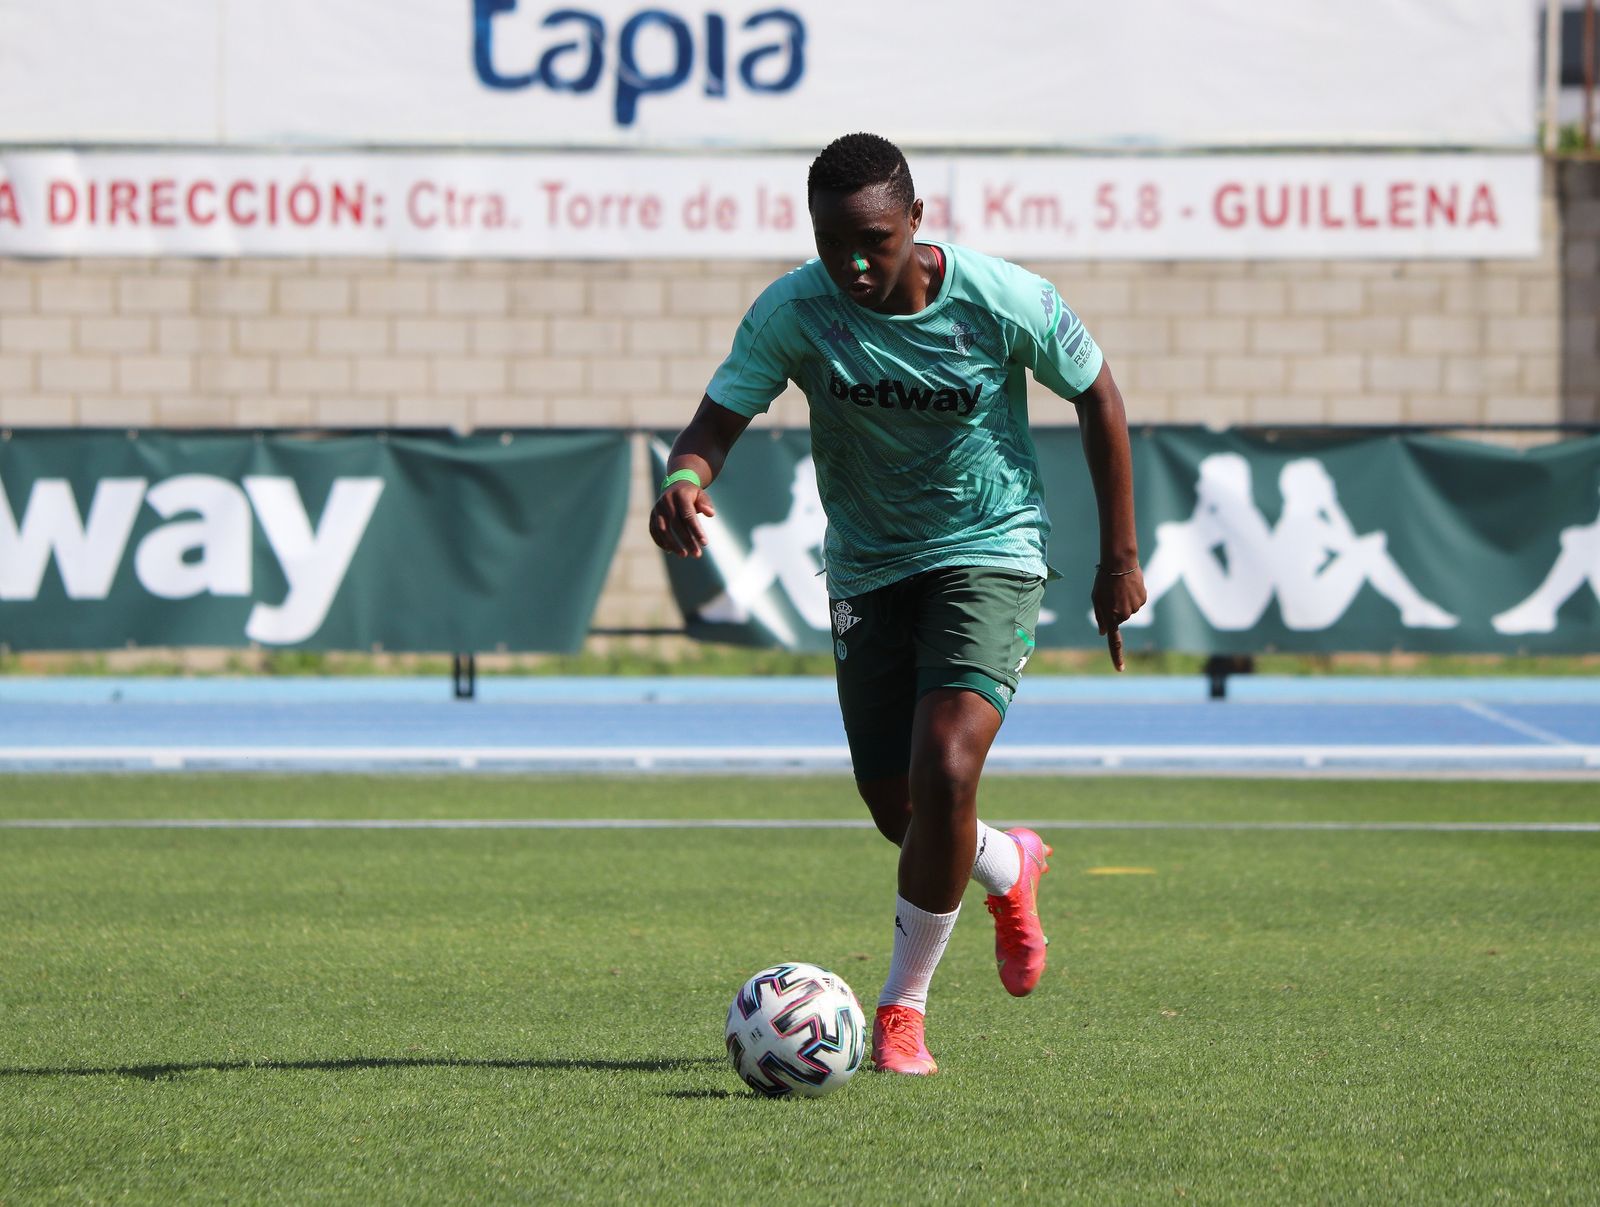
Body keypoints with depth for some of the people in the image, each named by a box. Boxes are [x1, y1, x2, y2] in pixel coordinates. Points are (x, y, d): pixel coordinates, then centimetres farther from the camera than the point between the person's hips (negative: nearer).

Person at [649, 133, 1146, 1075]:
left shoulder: (1006, 302, -19)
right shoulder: (793, 312, -16)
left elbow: (1098, 396, -3)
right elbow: (719, 420, -20)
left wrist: (1121, 557, 0)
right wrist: (685, 479, -46)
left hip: (990, 553, -3)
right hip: (868, 568, 3)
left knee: (943, 774, -23)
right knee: (897, 810, 8)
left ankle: (903, 1007, -4)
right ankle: (1008, 869, 45)